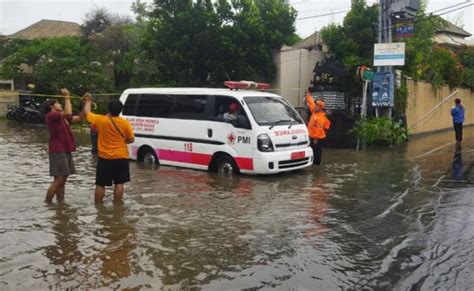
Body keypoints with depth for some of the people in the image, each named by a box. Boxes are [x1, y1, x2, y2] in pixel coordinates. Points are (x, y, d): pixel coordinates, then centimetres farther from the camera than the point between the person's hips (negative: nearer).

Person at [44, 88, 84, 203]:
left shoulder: (62, 117, 18)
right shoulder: (51, 115, -9)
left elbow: (79, 118, 15)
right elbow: (68, 113, -25)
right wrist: (67, 97, -13)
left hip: (65, 151, 9)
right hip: (58, 151, -9)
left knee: (62, 180, 10)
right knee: (58, 180, -11)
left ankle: (60, 202, 15)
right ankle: (47, 203, -5)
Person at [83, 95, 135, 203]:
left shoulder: (101, 120, -9)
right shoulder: (125, 123, -8)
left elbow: (87, 113, 9)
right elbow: (131, 139, 0)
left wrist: (88, 101, 25)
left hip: (105, 158, 0)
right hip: (121, 157, 1)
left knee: (100, 184, 9)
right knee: (119, 183, 8)